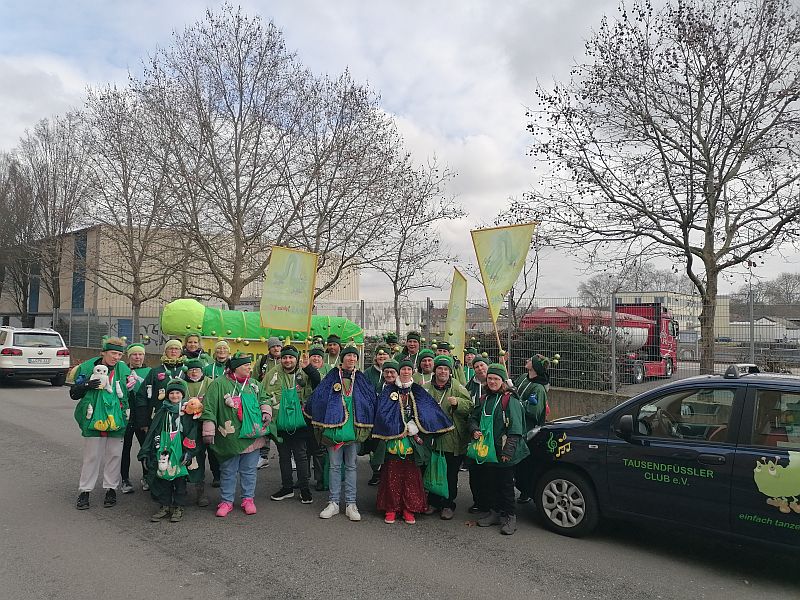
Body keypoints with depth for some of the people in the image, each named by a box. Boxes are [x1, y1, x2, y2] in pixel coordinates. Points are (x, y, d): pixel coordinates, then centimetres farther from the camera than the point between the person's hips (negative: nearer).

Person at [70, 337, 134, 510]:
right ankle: (85, 491, 16)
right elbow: (73, 394, 1)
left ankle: (111, 489, 21)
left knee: (114, 455, 8)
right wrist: (87, 385, -16)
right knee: (91, 456, 4)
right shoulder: (87, 368, -2)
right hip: (93, 418, -2)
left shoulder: (124, 370, 3)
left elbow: (129, 394, 14)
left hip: (116, 420, 2)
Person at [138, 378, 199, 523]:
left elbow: (192, 433, -4)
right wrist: (145, 452, 5)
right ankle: (165, 506, 19)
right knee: (163, 476, 6)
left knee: (180, 477, 2)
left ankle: (179, 507, 13)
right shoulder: (162, 411, 10)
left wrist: (189, 452, -12)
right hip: (164, 450, 3)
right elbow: (152, 431, 10)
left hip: (180, 450, -3)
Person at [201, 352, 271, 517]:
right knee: (228, 470, 9)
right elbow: (209, 409, -9)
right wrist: (208, 431, -11)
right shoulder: (219, 384, -7)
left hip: (252, 436, 4)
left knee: (249, 470, 12)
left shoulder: (254, 383, 8)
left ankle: (248, 499, 26)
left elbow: (263, 399, 23)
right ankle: (226, 501, 24)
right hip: (230, 437, -4)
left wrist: (266, 411, 4)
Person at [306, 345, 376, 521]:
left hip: (354, 429, 1)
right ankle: (333, 503, 15)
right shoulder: (332, 377, 1)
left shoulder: (361, 379, 7)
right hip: (334, 427, -1)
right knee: (335, 466, 6)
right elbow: (316, 398, 2)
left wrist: (366, 426, 8)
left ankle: (351, 504, 14)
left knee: (351, 466, 7)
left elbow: (373, 400, 10)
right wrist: (322, 423, 4)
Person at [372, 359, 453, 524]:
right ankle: (391, 508, 10)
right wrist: (402, 430, -11)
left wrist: (414, 427, -13)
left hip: (412, 441, 2)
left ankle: (409, 509, 13)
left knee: (411, 474, 3)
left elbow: (429, 411, 0)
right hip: (392, 439, -2)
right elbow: (383, 413, -6)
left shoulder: (418, 392, 10)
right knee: (392, 474, 0)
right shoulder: (389, 390, 4)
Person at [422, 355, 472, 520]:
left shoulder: (457, 387, -2)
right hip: (432, 437, 2)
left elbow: (470, 407, -6)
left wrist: (457, 403, -23)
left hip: (453, 440, -2)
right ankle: (433, 501, 28)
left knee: (451, 473, 6)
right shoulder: (426, 388, 4)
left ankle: (448, 504, 21)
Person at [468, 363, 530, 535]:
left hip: (503, 453, -6)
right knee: (488, 482, 12)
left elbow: (515, 429, -13)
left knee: (505, 484, 2)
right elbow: (473, 418, 20)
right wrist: (475, 430, -2)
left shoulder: (510, 401, -9)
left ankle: (509, 516, 14)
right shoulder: (484, 400, 11)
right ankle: (494, 512, 27)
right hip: (486, 450, 6)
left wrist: (508, 451, -18)